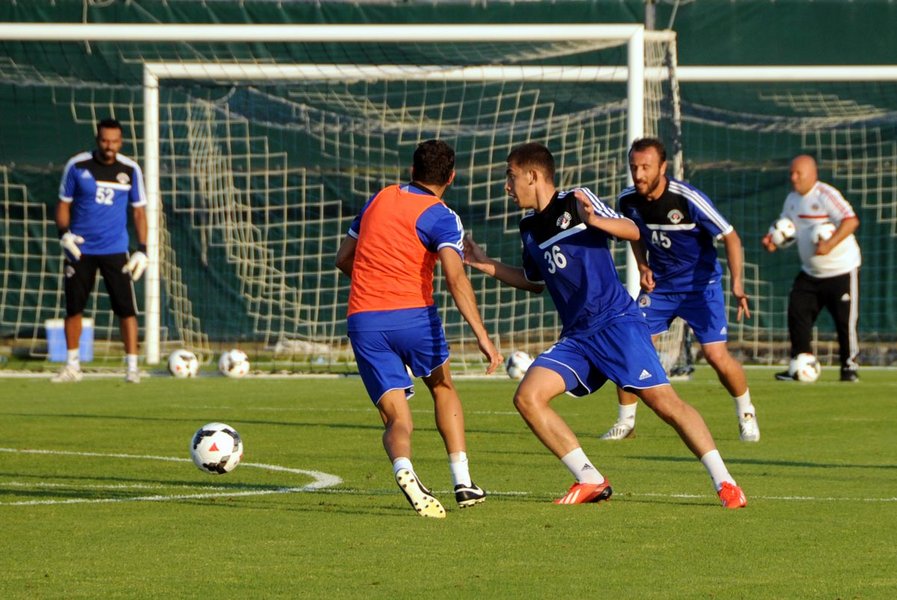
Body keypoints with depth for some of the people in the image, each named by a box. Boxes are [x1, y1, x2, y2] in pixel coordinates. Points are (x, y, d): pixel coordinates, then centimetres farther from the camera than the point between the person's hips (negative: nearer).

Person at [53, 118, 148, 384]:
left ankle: (132, 366, -2)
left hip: (115, 250, 0)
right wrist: (64, 232, -12)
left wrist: (142, 250, -2)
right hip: (80, 249, 0)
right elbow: (64, 203, 6)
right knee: (73, 308, 4)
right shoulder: (77, 166, -2)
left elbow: (139, 211, 6)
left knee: (126, 308, -7)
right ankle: (72, 366, 17)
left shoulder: (130, 170, 0)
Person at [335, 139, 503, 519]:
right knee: (443, 388, 26)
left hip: (363, 320, 3)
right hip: (414, 314, -3)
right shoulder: (441, 217, -2)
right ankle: (463, 481, 18)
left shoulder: (379, 200, 15)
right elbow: (455, 278, -17)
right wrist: (482, 337, -22)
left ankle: (404, 470, -32)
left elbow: (343, 258, 23)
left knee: (398, 419, 2)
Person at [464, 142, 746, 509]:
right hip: (576, 337, 7)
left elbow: (632, 232, -13)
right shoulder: (528, 227, 15)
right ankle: (591, 481, -5)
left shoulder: (576, 202, -4)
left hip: (617, 322, -7)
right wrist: (487, 265, 22)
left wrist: (593, 220, -31)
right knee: (527, 397, -10)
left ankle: (724, 483, -10)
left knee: (664, 402, -16)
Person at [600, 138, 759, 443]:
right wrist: (643, 267, -2)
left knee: (716, 354, -13)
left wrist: (737, 283, -29)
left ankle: (746, 413, 13)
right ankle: (625, 421, 8)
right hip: (658, 283, 4)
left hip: (700, 283, -4)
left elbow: (730, 237, -17)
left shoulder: (688, 199, -24)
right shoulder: (627, 200, -9)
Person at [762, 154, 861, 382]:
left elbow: (851, 221, -26)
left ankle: (849, 365, 13)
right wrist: (772, 239, -3)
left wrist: (830, 244, -34)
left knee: (845, 319, -3)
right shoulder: (792, 199, 7)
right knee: (797, 314, -1)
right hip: (810, 273, 7)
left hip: (841, 270, -7)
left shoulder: (826, 195, -18)